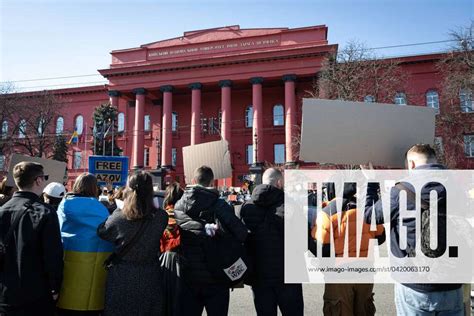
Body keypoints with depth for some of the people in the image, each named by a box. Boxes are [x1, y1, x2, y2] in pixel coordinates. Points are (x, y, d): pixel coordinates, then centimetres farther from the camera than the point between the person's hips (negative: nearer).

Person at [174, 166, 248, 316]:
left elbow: (182, 220, -18)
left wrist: (204, 228, -21)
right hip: (216, 277, -2)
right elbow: (241, 233, -15)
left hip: (189, 277, 3)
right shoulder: (220, 205, -7)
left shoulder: (179, 205, 3)